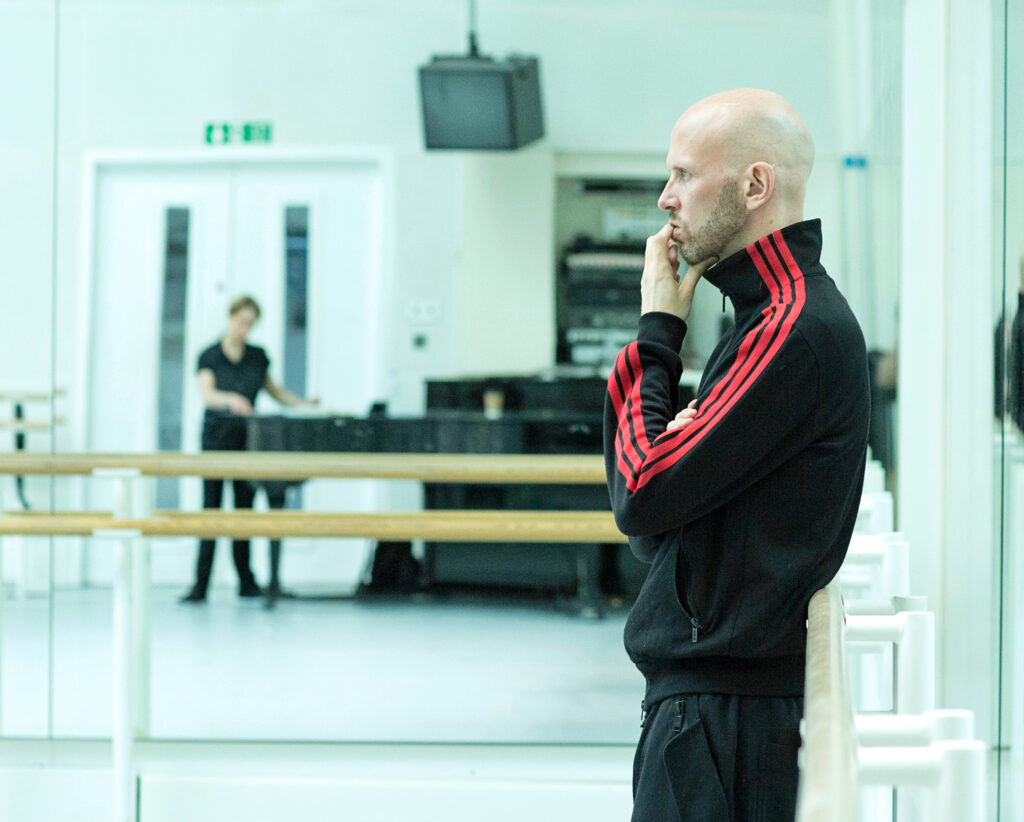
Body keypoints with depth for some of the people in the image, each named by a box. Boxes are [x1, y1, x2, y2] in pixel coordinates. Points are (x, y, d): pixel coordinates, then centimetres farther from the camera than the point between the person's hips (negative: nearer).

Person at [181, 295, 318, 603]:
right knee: (211, 508, -6)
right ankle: (201, 584, -6)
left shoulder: (257, 357, 9)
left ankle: (246, 581, 12)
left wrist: (304, 404, 5)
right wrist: (230, 399, -37)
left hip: (247, 439, 3)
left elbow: (273, 390, 20)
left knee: (244, 508, 6)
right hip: (217, 437, -3)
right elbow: (207, 395, -17)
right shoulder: (210, 356, -3)